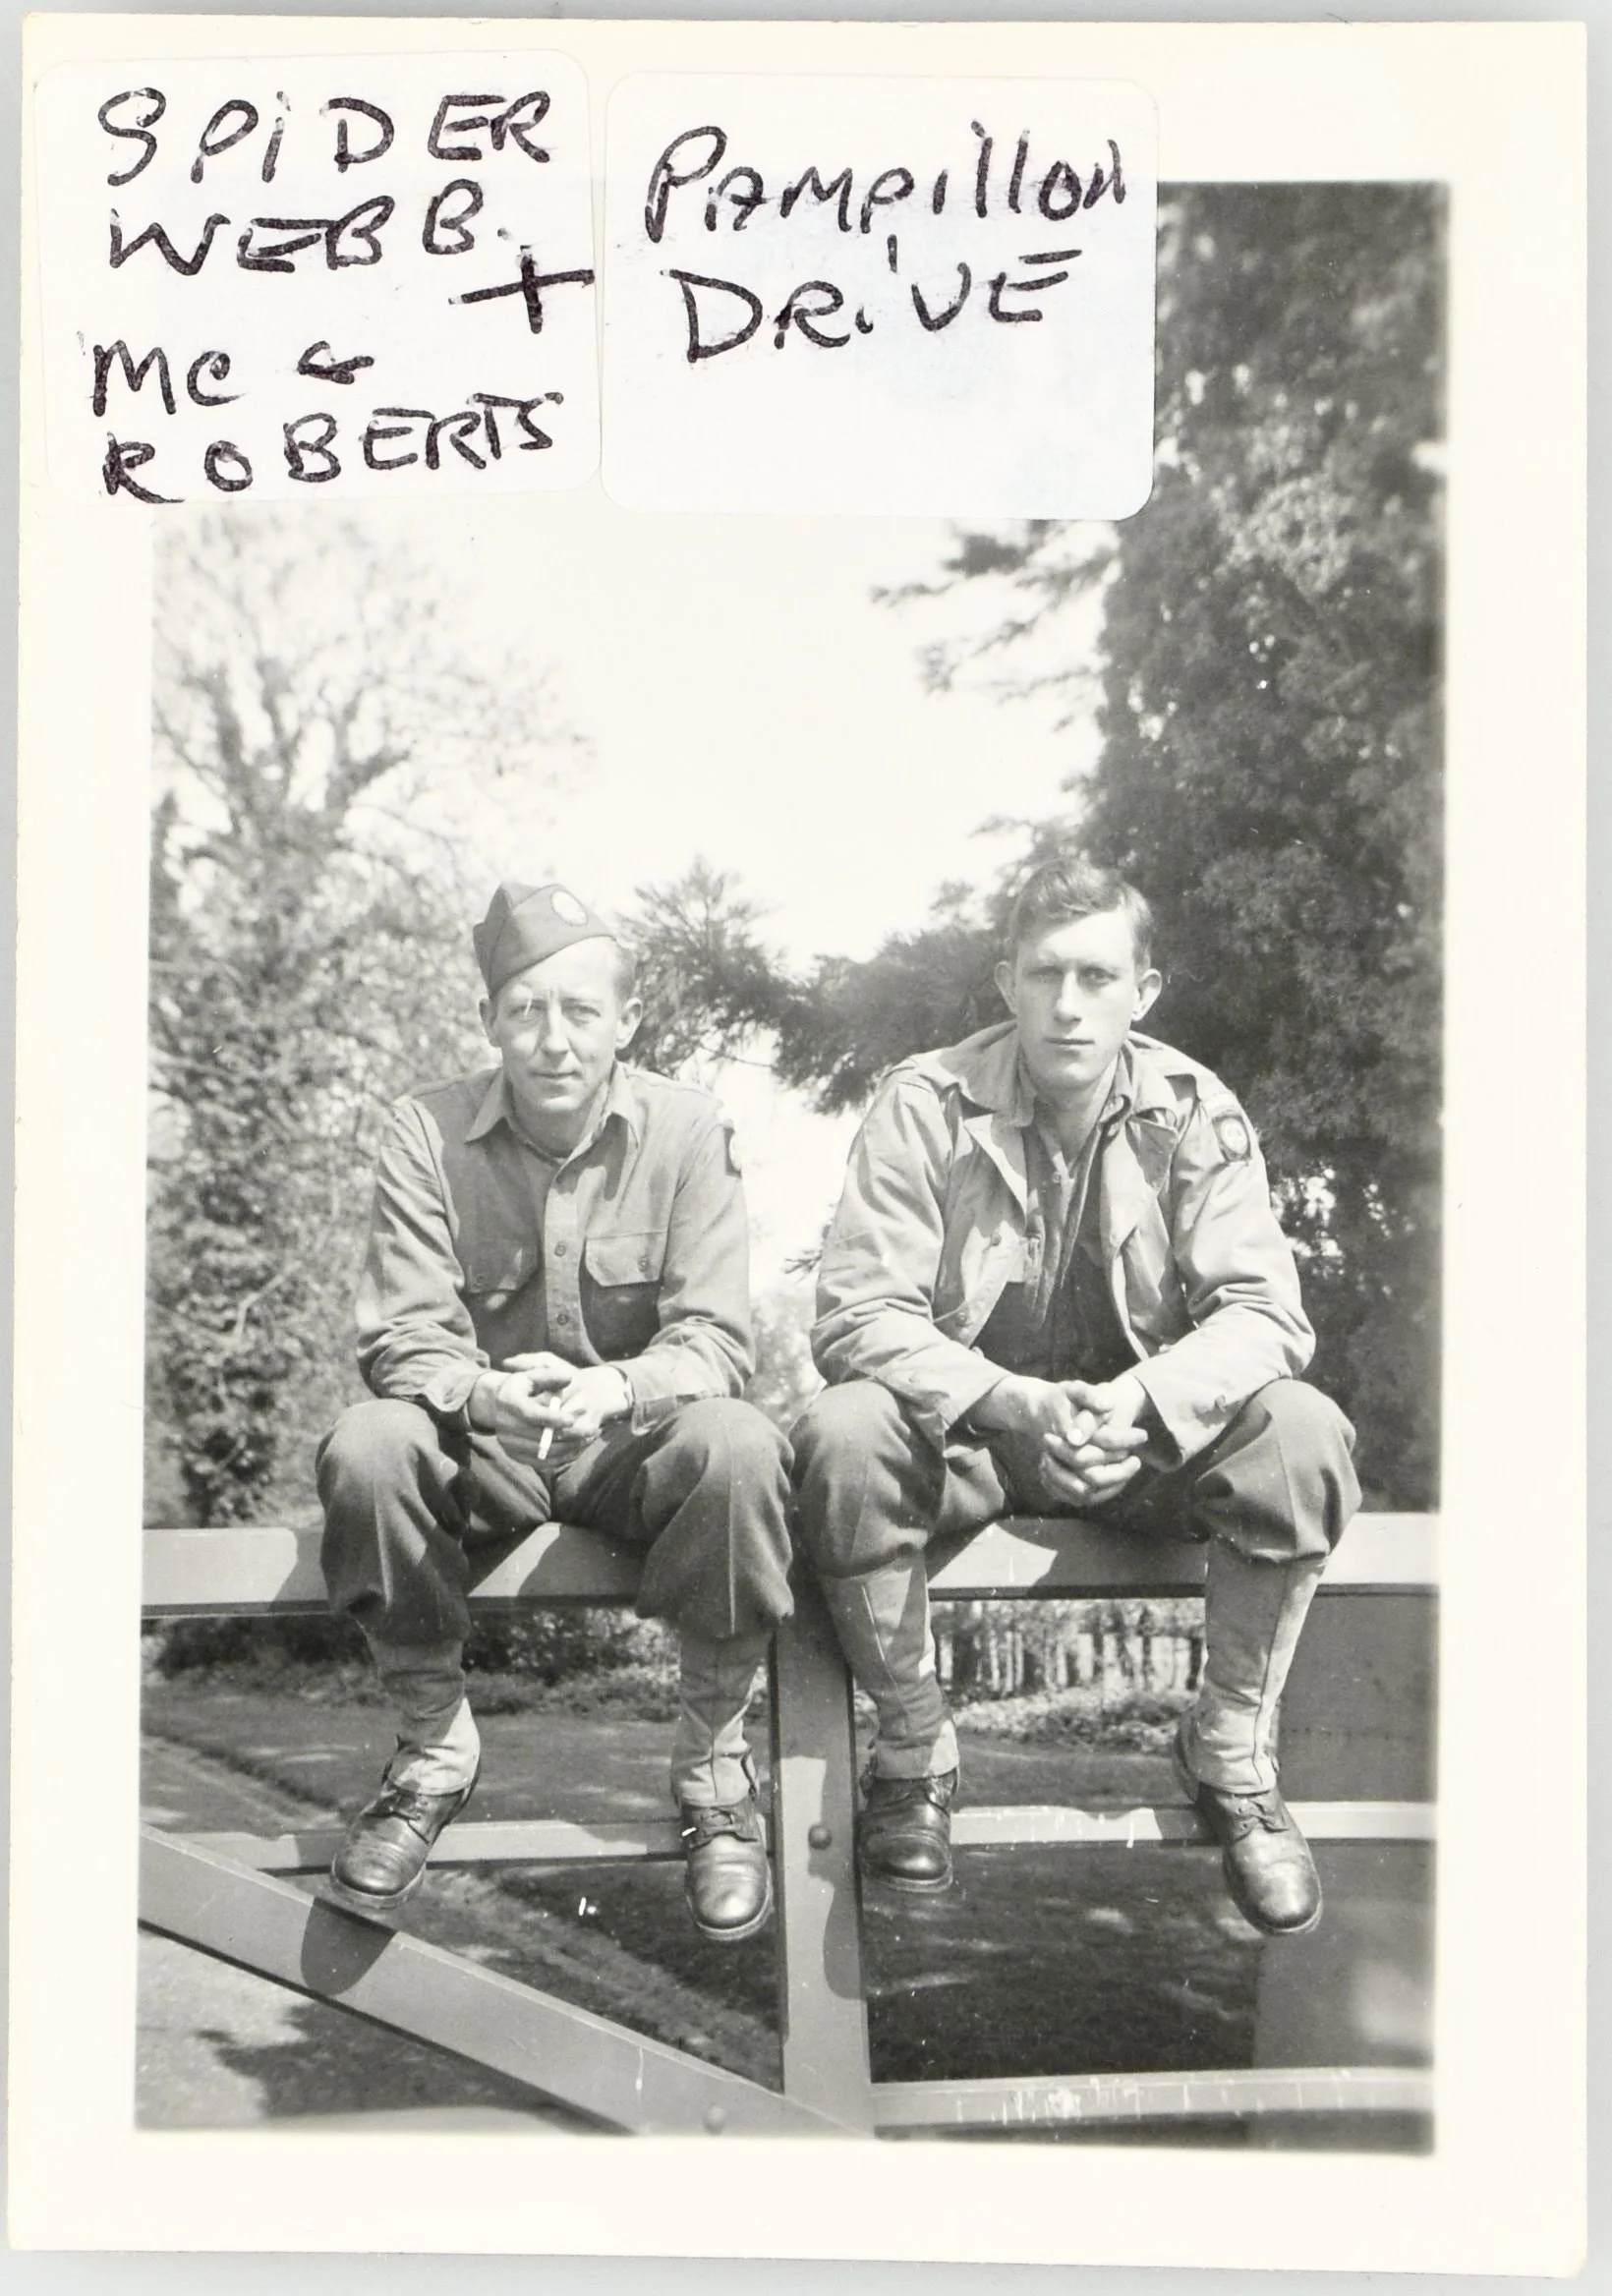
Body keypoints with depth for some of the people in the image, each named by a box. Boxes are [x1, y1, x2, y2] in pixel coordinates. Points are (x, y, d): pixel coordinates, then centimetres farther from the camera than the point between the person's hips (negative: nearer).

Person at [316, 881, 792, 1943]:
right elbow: (402, 1335, -11)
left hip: (639, 1445, -1)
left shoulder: (687, 1128, -8)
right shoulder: (428, 1134, -5)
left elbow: (717, 1340, -13)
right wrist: (484, 1391, -35)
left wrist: (619, 1389, -36)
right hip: (482, 1453, 1)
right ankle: (435, 1744, -6)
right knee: (365, 1448, -30)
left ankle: (715, 1757, -11)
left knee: (737, 1447, -34)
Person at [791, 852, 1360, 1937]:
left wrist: (1137, 1400, -33)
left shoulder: (1195, 1113, -6)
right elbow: (858, 1314, -17)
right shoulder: (926, 1105, -11)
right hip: (966, 1432, -1)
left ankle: (1234, 1750, -5)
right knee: (842, 1439, -33)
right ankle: (915, 1749, -9)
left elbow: (1264, 1311, -12)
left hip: (1148, 1432, 1)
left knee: (1306, 1438, -26)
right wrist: (1010, 1403, -35)